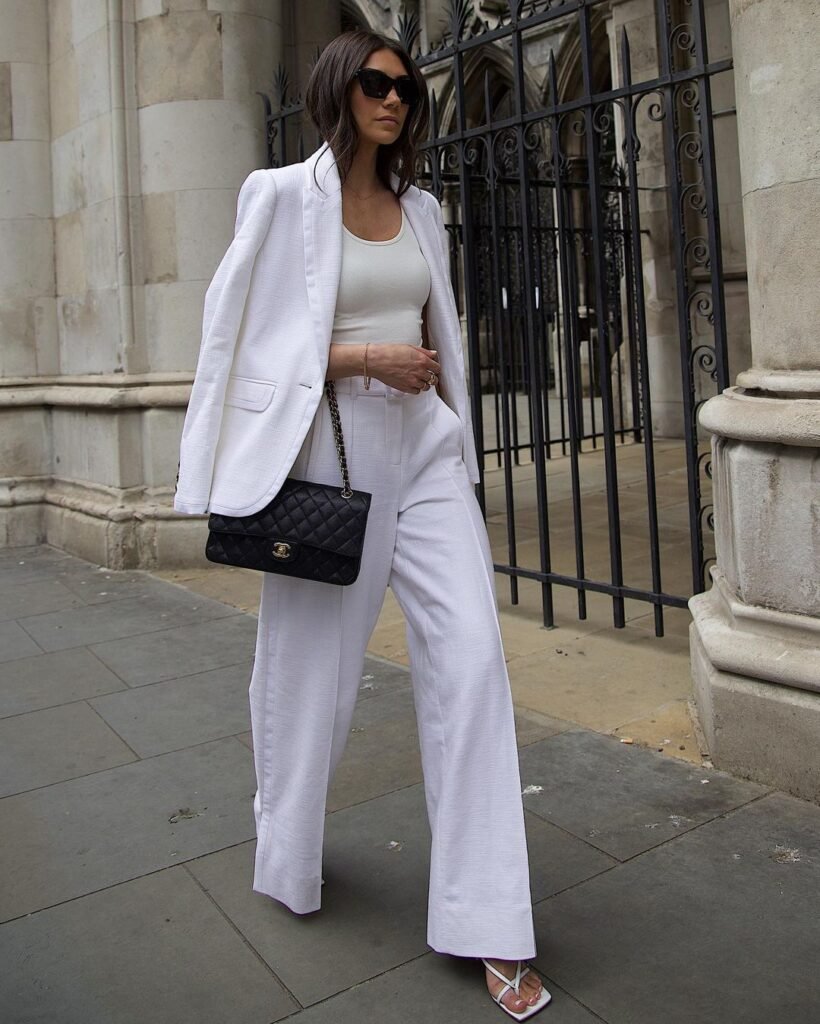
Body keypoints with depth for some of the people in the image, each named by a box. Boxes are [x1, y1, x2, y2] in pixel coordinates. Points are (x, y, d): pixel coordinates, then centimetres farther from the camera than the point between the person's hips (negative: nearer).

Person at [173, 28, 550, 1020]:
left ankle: (488, 927, 3)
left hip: (425, 449, 5)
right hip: (330, 451, -4)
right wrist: (366, 358, -13)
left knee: (471, 658, -7)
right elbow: (241, 334, -5)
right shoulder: (283, 195, 0)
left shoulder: (419, 207, 16)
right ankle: (285, 858, 37)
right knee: (312, 666, 8)